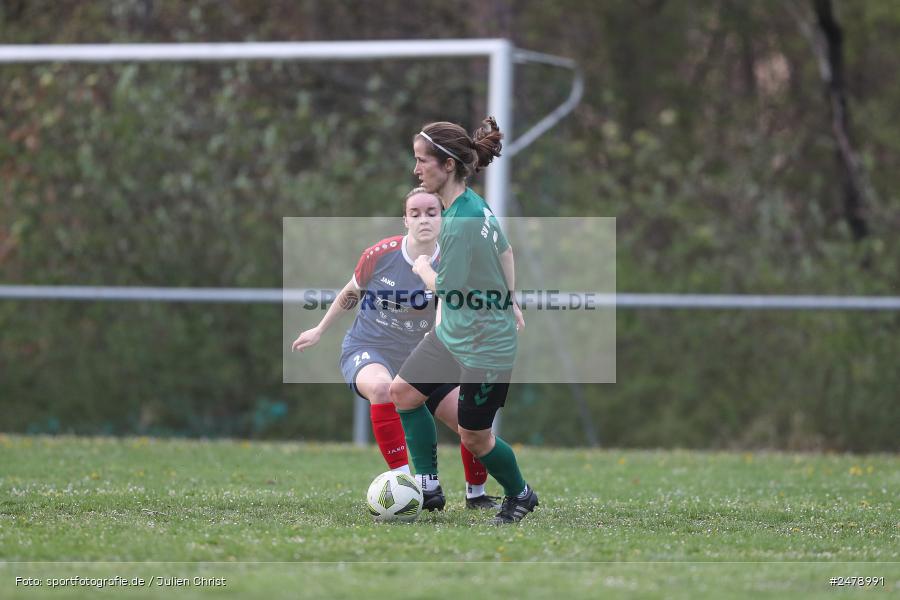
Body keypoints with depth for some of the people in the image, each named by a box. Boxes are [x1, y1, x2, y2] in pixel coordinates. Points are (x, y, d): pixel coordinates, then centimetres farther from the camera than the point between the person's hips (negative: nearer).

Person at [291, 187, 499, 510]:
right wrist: (319, 331, 16)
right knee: (382, 386, -40)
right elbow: (350, 294, 5)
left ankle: (475, 494, 29)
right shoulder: (379, 255, -14)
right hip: (367, 350, -3)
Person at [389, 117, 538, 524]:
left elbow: (445, 288, -24)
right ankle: (428, 486, 13)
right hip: (451, 334, 9)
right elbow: (505, 251, 15)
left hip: (485, 346, -9)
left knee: (473, 436, 5)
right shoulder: (475, 205, 0)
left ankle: (520, 496, 29)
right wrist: (511, 302, 23)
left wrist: (422, 267, -4)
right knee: (403, 392, 6)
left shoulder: (461, 221, -29)